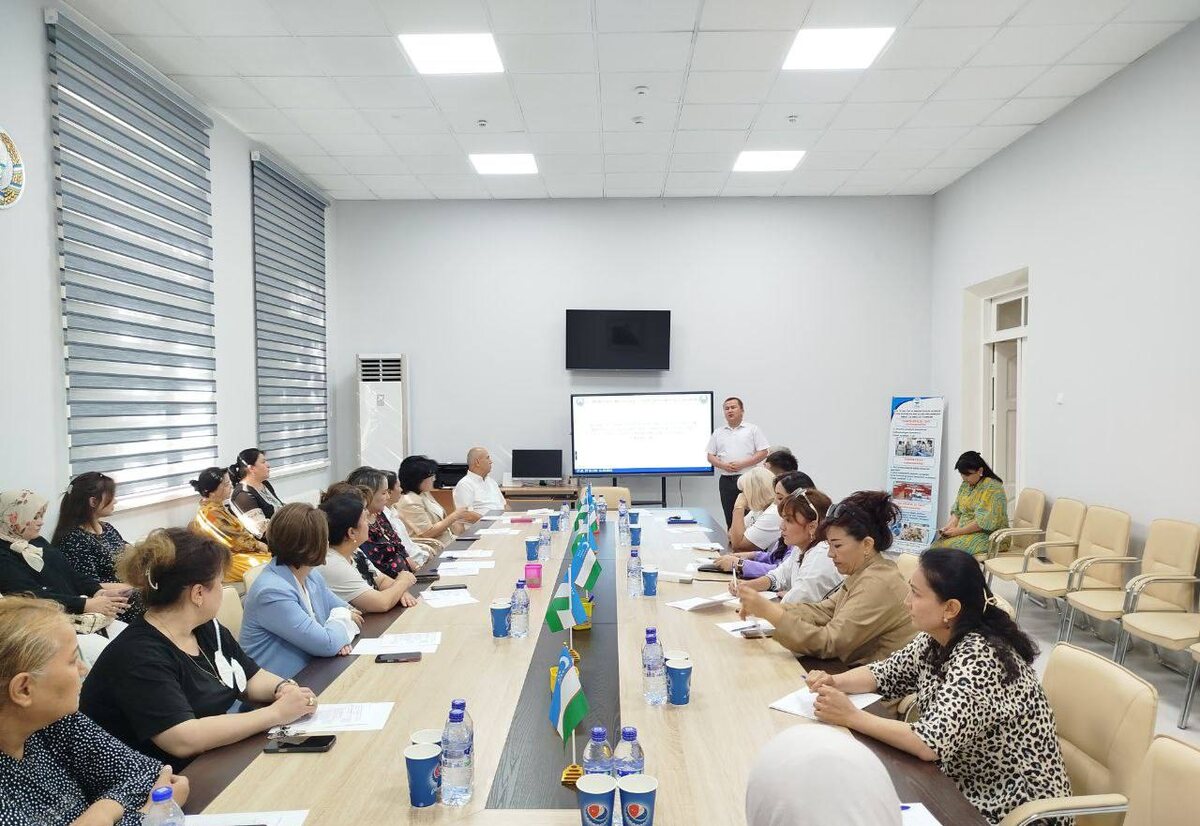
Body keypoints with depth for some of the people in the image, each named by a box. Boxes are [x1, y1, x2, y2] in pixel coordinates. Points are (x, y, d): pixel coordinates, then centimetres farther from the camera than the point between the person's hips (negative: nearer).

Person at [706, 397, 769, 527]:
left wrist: (742, 464, -13)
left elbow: (763, 453, -1)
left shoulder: (752, 429, 5)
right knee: (730, 520, 5)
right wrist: (723, 465, -9)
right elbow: (710, 456, 12)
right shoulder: (718, 433, 14)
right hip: (726, 481, 3)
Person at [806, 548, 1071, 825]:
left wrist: (851, 717, -29)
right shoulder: (938, 638, -5)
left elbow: (930, 743, -34)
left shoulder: (978, 659, -30)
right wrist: (835, 682, -11)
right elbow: (888, 672, 7)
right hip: (968, 783, 7)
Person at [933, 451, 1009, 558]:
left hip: (989, 535, -7)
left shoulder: (992, 488, -12)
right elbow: (956, 511, 17)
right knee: (937, 544, -19)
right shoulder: (965, 485, 12)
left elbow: (985, 522, -19)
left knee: (948, 546, -29)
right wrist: (950, 526, -2)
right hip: (966, 533, 7)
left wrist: (959, 531, -17)